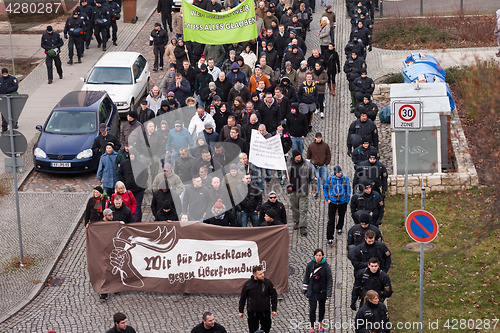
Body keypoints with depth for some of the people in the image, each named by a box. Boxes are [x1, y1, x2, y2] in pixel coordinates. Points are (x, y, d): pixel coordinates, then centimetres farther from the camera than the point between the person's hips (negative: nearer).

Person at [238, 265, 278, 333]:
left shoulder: (267, 282, -9)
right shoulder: (248, 284, -10)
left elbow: (274, 296, 1)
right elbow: (242, 298, 2)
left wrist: (274, 309, -1)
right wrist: (240, 311, 5)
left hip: (265, 311, 1)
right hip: (252, 312, -1)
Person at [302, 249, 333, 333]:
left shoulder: (326, 266, -12)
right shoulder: (310, 265, -8)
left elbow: (329, 280, -5)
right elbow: (306, 278, 4)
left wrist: (329, 293, -6)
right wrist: (304, 290, 7)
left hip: (322, 291, 0)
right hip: (312, 292, 0)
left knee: (322, 307, 16)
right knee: (312, 309, -2)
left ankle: (320, 322, 39)